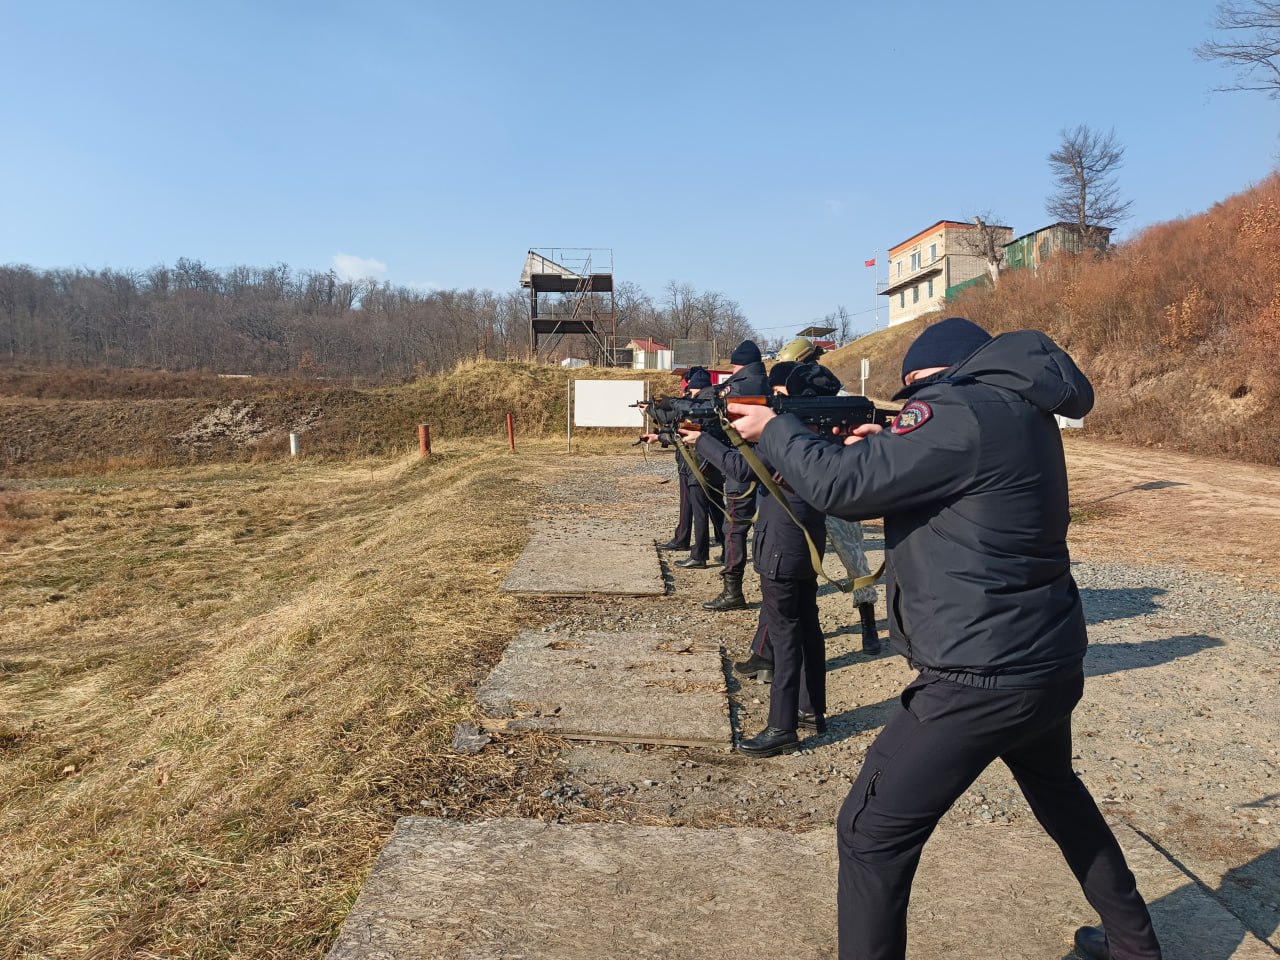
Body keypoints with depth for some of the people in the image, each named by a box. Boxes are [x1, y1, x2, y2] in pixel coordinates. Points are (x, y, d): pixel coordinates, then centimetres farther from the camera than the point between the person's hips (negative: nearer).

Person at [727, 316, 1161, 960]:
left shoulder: (959, 412, -18)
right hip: (1052, 662, 10)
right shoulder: (1020, 411, 10)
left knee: (872, 835, 1)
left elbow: (842, 485, -20)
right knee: (1057, 792, 34)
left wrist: (772, 428, -4)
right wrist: (886, 449, 8)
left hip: (983, 679, -10)